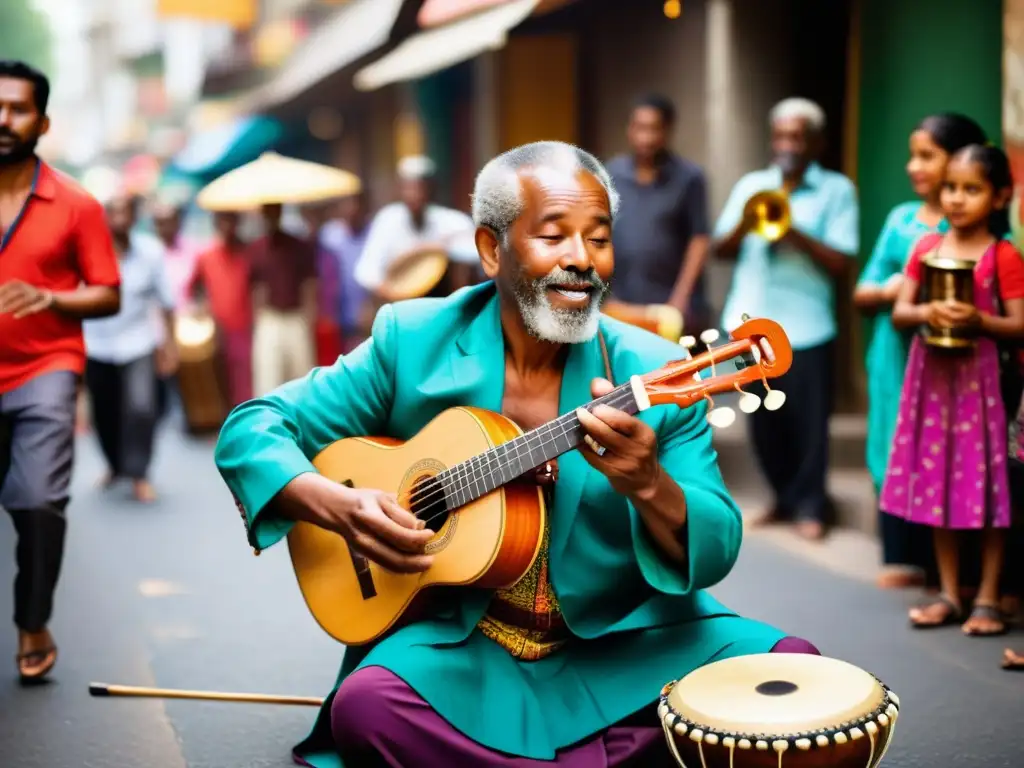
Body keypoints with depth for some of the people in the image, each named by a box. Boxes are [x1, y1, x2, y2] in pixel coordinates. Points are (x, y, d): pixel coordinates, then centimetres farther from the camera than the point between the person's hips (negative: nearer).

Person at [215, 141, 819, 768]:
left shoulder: (655, 373, -6)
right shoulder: (412, 342, -5)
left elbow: (715, 553, -8)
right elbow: (251, 430, -1)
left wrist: (649, 487, -30)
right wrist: (333, 505, -21)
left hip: (623, 643, 1)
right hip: (461, 642, -1)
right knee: (366, 707, -32)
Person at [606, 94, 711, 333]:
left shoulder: (689, 177, -3)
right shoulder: (611, 173, 6)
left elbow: (699, 239, -4)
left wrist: (681, 298, -10)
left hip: (672, 306, -2)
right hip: (621, 304, 3)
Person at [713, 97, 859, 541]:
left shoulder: (836, 189, 2)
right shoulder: (751, 185, 13)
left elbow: (843, 264, -6)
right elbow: (721, 250, 9)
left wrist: (795, 232, -16)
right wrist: (744, 225, -11)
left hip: (806, 326, -4)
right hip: (753, 322, 4)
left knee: (808, 419, 2)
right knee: (763, 420, 11)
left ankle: (810, 505, 18)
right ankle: (784, 497, 29)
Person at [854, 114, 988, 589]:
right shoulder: (900, 218, 13)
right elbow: (862, 294, 14)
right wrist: (887, 291, -7)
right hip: (894, 355, 5)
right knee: (894, 454, 7)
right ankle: (902, 559, 16)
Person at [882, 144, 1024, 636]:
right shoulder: (926, 248, 6)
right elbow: (899, 313, 3)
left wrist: (979, 319, -25)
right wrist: (926, 312, -17)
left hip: (979, 377, -4)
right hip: (931, 375, 4)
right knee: (936, 485, 8)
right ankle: (949, 593, 18)